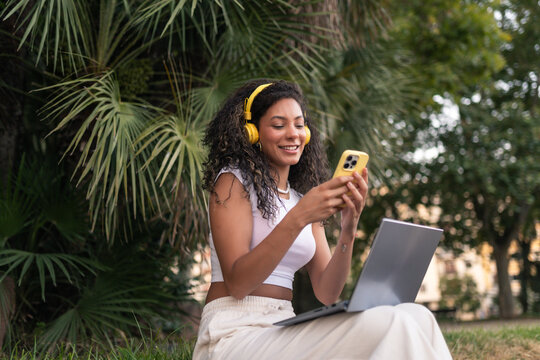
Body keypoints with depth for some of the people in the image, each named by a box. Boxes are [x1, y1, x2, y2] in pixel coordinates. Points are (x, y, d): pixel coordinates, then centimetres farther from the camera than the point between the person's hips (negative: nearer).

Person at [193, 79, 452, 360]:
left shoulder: (302, 198, 18)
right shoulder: (233, 181, -1)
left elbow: (326, 294, 8)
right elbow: (236, 283, -12)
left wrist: (349, 228, -8)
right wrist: (297, 218, -21)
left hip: (284, 330, 6)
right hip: (234, 334, -6)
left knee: (414, 317, -16)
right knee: (386, 327, -26)